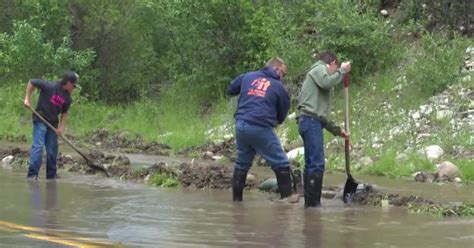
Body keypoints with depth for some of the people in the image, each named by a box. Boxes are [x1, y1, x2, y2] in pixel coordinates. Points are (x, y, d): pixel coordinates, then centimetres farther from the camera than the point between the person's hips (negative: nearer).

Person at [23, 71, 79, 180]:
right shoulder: (50, 86, -17)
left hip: (53, 123, 7)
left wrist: (61, 127, 0)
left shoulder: (67, 98, 3)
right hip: (40, 120, -7)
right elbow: (31, 82, -11)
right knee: (38, 146, -13)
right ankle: (32, 173, -13)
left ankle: (51, 174, 19)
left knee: (52, 149, 9)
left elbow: (64, 113, 12)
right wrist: (27, 99, -12)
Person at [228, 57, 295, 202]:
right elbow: (281, 117, 9)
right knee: (281, 164, 5)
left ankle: (236, 198, 22)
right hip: (261, 128, -5)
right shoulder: (279, 87, 2)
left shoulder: (248, 77, 12)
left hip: (241, 126, 5)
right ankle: (287, 197, 3)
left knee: (242, 163, 19)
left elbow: (230, 90, 25)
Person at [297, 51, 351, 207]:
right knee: (317, 165, -14)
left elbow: (322, 114, 28)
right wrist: (342, 71, -7)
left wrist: (337, 131, 26)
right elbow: (326, 83, -20)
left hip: (311, 122, 10)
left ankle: (309, 203, 12)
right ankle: (313, 202, -16)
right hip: (311, 120, -10)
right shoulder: (319, 69, 5)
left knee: (311, 165, 10)